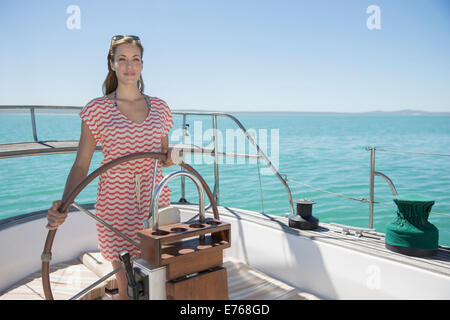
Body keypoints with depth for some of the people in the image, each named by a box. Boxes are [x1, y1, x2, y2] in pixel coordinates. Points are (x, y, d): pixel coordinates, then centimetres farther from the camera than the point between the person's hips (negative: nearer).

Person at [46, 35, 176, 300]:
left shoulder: (158, 107, 9)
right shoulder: (98, 109, -1)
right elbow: (81, 164, -4)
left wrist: (171, 157, -5)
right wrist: (63, 204, -18)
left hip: (155, 200, 3)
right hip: (116, 203, -3)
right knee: (126, 285, 5)